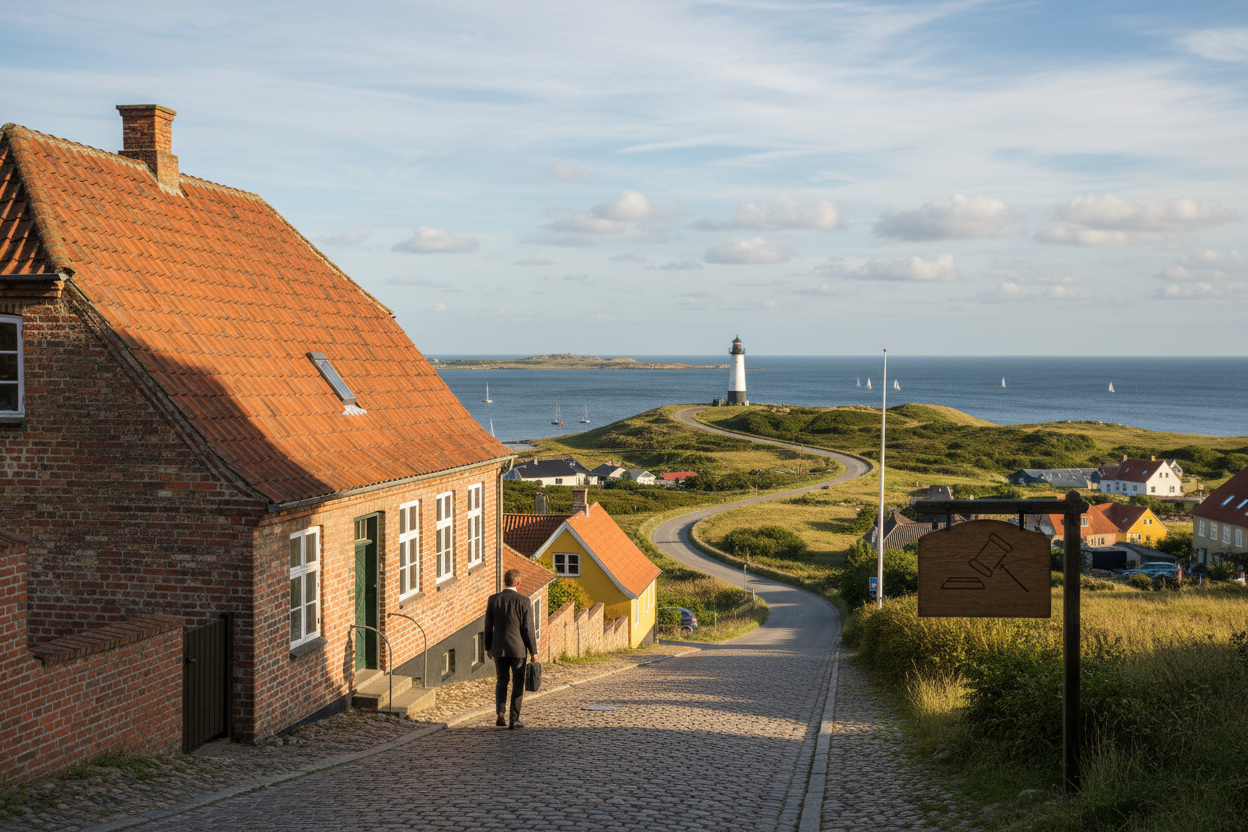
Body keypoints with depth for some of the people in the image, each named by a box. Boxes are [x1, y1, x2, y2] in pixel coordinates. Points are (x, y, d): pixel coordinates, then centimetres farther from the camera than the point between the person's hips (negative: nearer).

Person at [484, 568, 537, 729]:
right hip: (518, 649, -3)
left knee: (502, 681, 18)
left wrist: (488, 648, 15)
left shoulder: (493, 599, -1)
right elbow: (528, 629, -9)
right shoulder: (523, 601, -10)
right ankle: (514, 719, 9)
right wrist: (533, 651, -1)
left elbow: (488, 626, 5)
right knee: (518, 684, 10)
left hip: (499, 649, 3)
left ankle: (500, 712, -2)